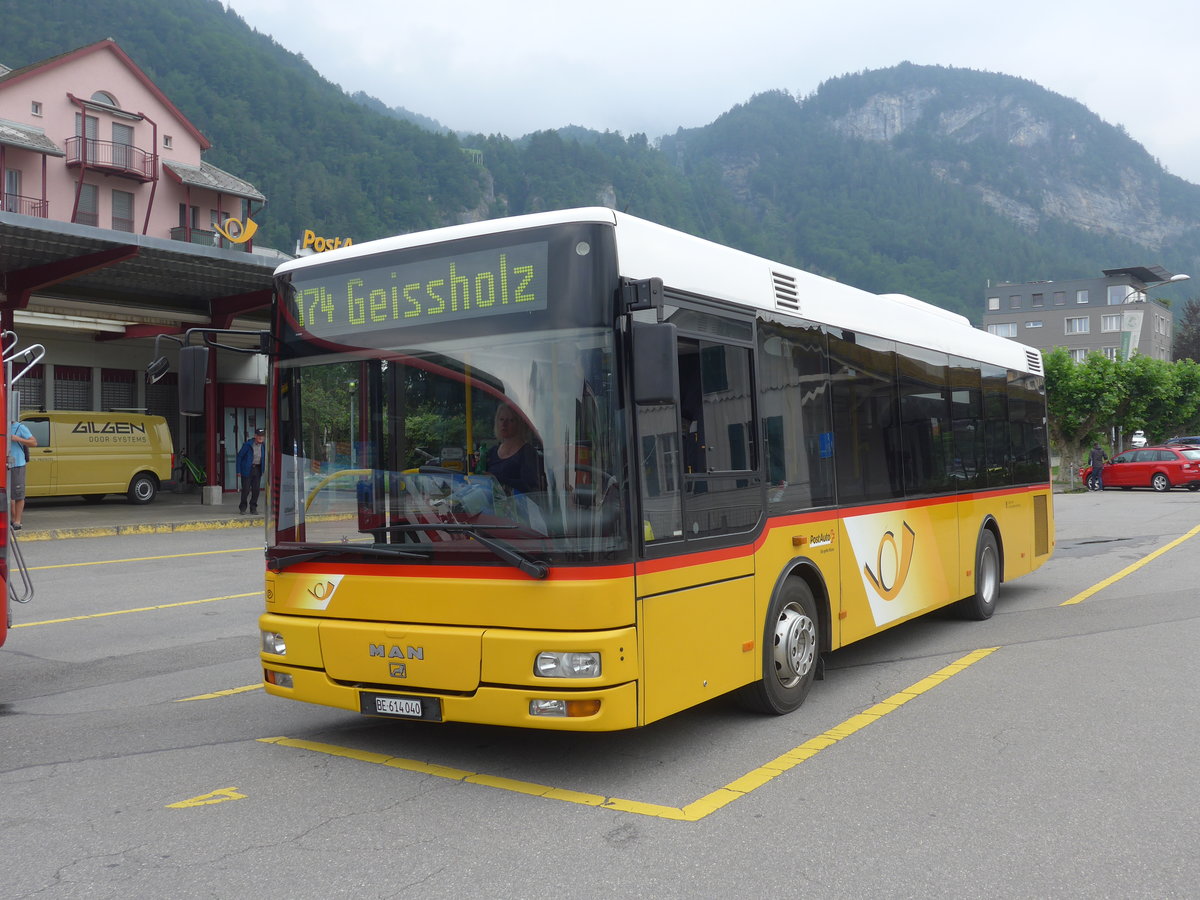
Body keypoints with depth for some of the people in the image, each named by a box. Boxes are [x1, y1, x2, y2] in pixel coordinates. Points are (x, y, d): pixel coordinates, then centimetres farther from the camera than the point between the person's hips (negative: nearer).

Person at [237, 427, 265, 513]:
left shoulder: (262, 446, 4)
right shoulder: (248, 444, -10)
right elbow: (239, 456, -6)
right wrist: (238, 470, -9)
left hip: (257, 469, 4)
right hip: (247, 469, -4)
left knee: (256, 489, 1)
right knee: (246, 489, -4)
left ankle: (253, 509, 11)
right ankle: (242, 507, 14)